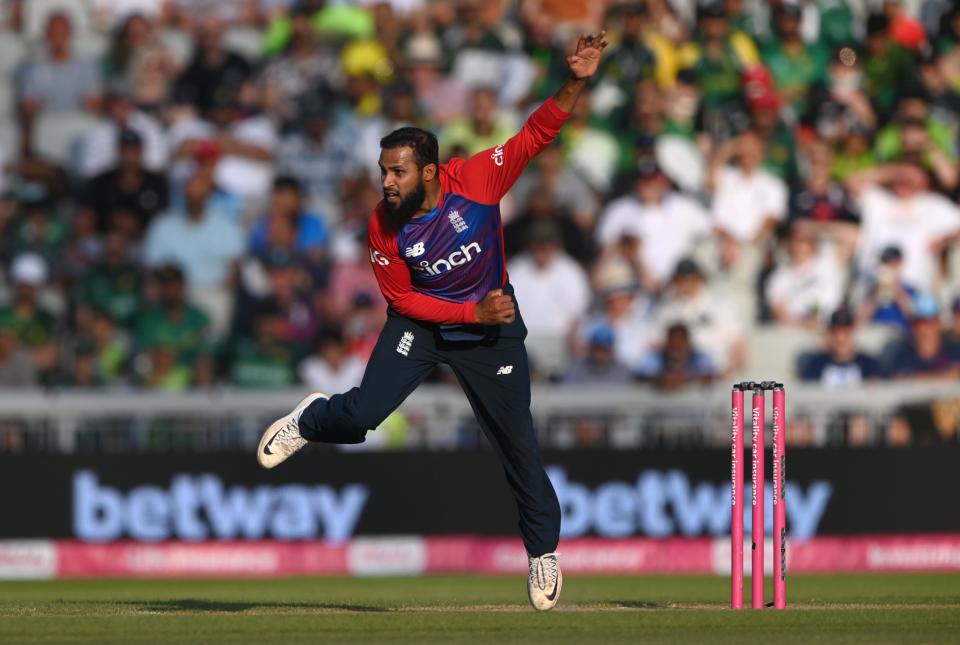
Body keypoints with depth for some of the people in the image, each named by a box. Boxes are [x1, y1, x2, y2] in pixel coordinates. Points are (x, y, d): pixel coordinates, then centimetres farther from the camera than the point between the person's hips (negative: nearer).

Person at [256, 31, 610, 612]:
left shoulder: (477, 179, -22)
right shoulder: (385, 227, -19)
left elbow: (537, 134, -23)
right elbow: (403, 299, -10)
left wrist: (575, 84, -38)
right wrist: (473, 313, -20)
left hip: (494, 331, 0)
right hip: (421, 324, 0)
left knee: (518, 441, 2)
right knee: (364, 413, -17)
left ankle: (543, 550, 18)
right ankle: (311, 420, 20)